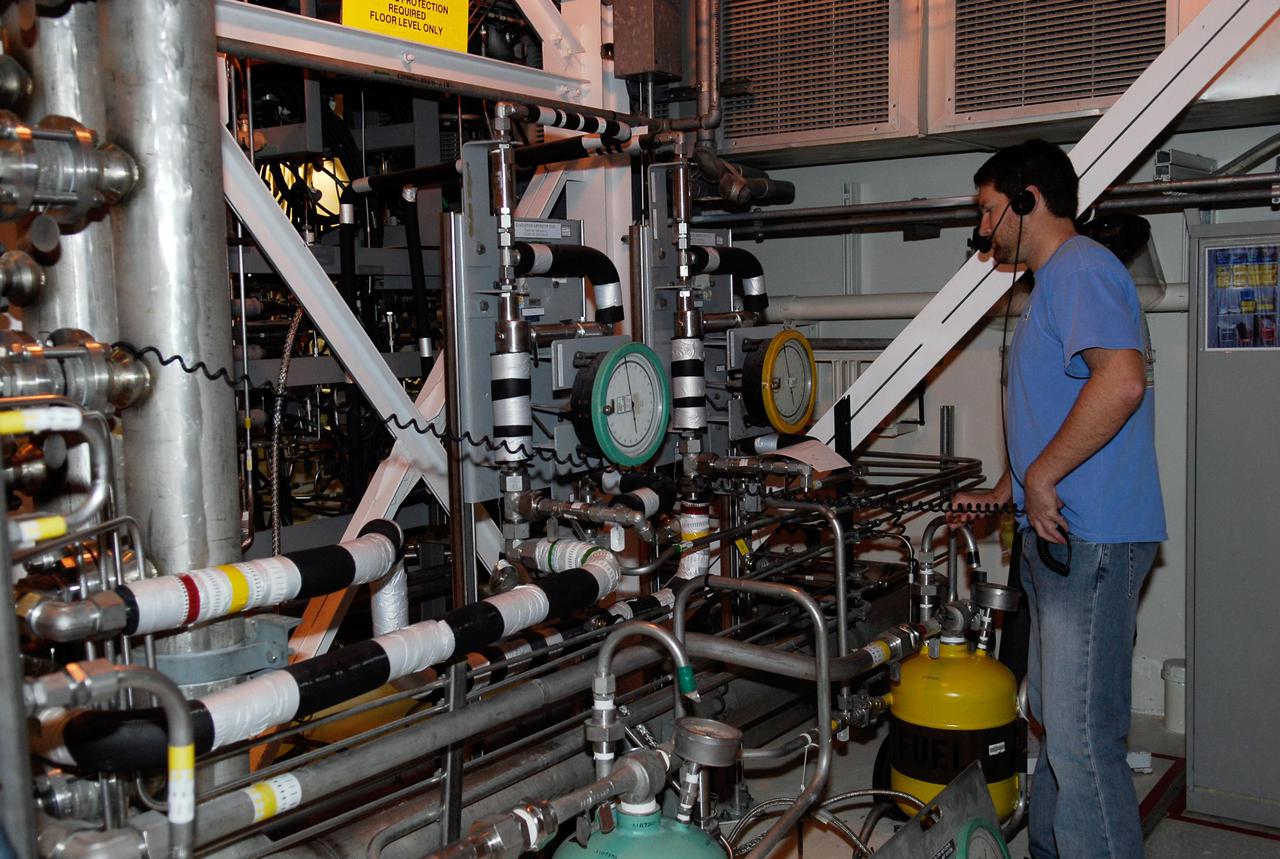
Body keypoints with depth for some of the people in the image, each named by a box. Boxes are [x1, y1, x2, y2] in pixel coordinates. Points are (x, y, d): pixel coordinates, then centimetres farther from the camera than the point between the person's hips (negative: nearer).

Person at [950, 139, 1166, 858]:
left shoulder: (1081, 267, -12)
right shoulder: (1058, 280, 22)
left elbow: (1122, 381, -29)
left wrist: (1040, 478, -23)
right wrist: (1005, 493, 26)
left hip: (1090, 539, -11)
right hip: (1060, 532, 11)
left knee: (1082, 738, -8)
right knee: (1057, 717, 20)